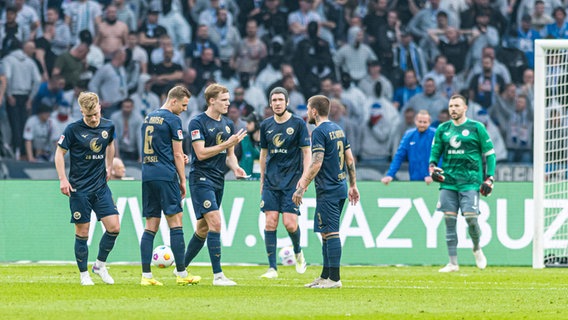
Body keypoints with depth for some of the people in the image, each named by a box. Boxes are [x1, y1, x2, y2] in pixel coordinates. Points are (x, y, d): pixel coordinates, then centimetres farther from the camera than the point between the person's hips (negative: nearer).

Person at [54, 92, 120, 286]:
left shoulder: (108, 127, 2)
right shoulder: (73, 130, -11)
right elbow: (59, 153, -3)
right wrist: (63, 179, -10)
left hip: (101, 187, 4)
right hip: (79, 188, -4)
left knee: (114, 227, -5)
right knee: (82, 232, -1)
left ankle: (100, 264, 16)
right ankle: (84, 275, 13)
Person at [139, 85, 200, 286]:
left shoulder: (148, 118, 17)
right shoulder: (172, 119, -6)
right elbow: (177, 153, -6)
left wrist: (179, 157, 19)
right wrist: (183, 181, 1)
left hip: (147, 177, 7)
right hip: (165, 177, -7)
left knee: (151, 225, 6)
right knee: (175, 222, -4)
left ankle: (146, 275, -1)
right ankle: (181, 274, -5)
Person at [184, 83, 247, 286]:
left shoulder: (228, 124, 12)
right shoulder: (198, 123, -9)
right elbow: (201, 153, -16)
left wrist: (235, 167, -2)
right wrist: (228, 143, -19)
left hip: (218, 181, 8)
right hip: (201, 179, -8)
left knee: (203, 228, 12)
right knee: (215, 222, -17)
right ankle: (218, 275, -18)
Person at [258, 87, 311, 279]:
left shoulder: (298, 124, -3)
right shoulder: (266, 125, 8)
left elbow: (306, 152, -2)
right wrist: (262, 180, 16)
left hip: (292, 181, -3)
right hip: (271, 182, 3)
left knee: (290, 223, -10)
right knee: (270, 222, -6)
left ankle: (298, 252, 21)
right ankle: (272, 268, -2)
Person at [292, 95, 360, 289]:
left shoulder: (319, 132, -13)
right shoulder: (338, 129, 14)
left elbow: (316, 164, -19)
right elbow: (350, 160, 17)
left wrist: (301, 188, -17)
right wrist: (353, 185, 24)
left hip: (327, 191, -9)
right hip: (340, 187, 9)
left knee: (330, 232, -8)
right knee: (327, 232, 15)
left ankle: (334, 278, -10)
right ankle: (325, 276, 19)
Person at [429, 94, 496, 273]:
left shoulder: (476, 128, 2)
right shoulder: (442, 129, 12)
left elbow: (490, 153, 4)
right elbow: (435, 151, 18)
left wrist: (489, 179, -3)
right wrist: (432, 166, -3)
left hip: (470, 181, -3)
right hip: (448, 181, 3)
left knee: (470, 217, -14)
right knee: (449, 220, -2)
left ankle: (477, 249, 16)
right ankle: (453, 263, 2)